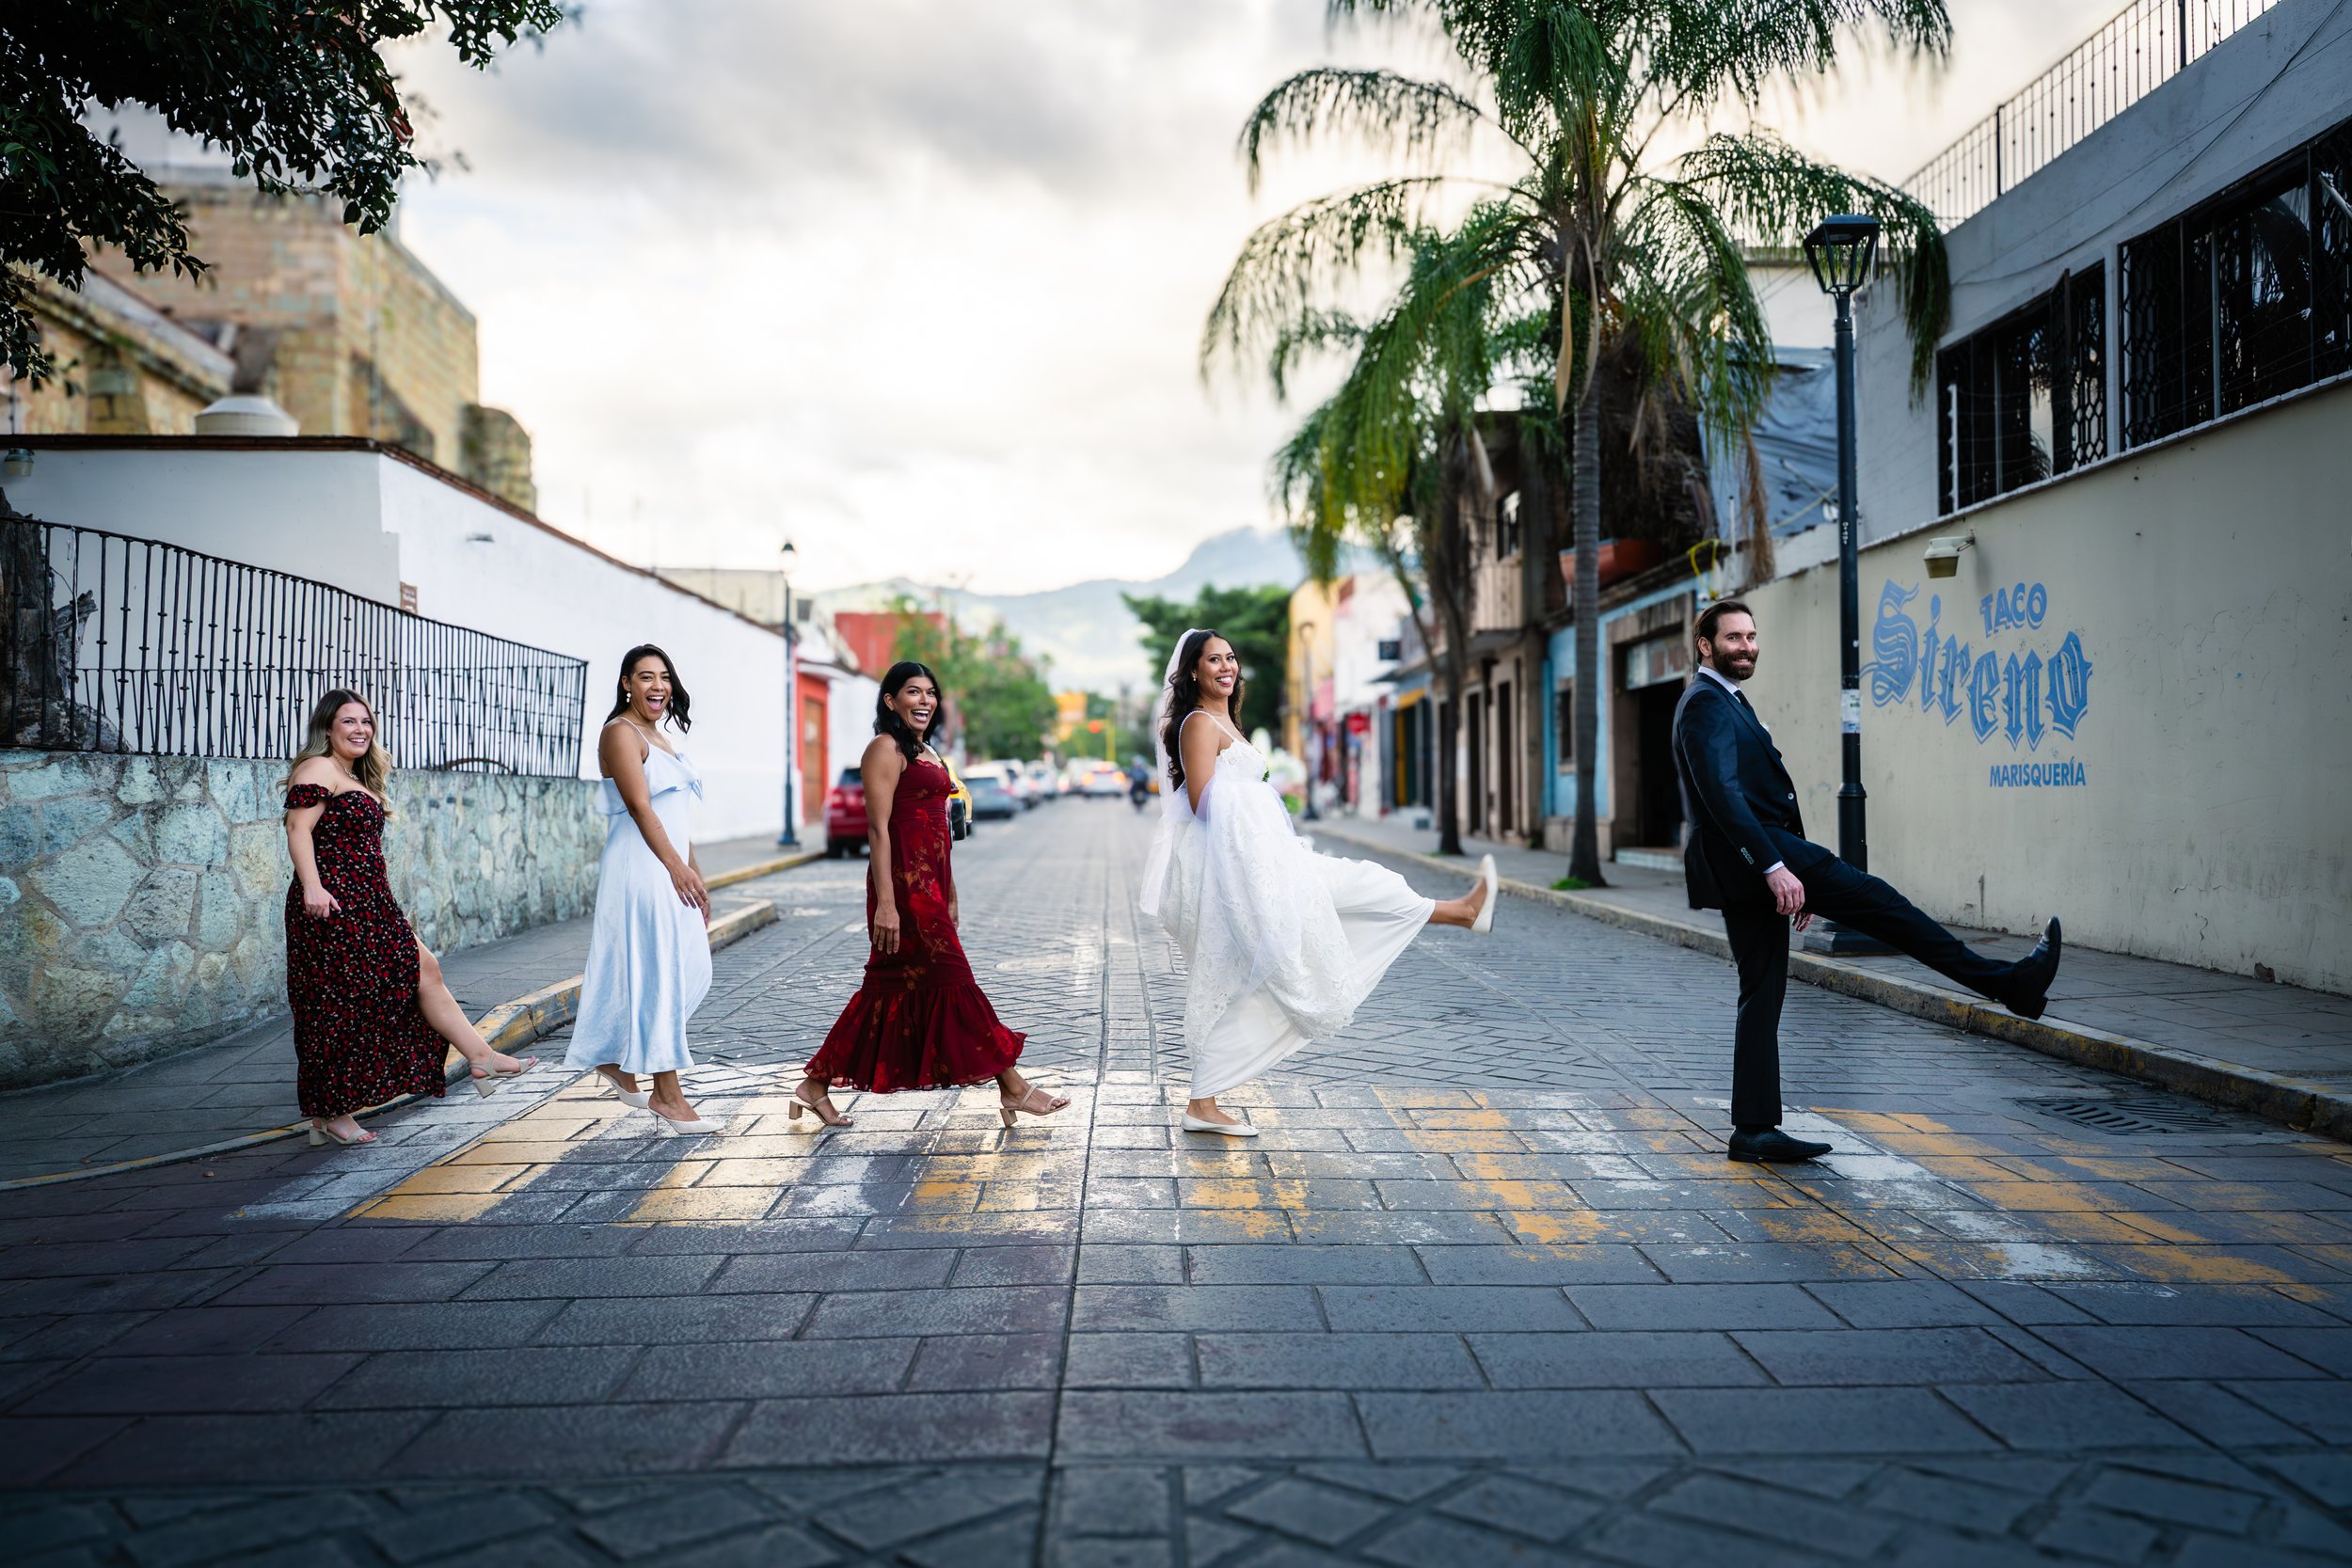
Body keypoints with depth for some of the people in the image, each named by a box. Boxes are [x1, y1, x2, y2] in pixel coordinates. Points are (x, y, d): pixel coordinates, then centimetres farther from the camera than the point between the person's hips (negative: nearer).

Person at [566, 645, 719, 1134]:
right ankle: (668, 1096, -3)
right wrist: (677, 866, -21)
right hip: (641, 869, -9)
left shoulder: (657, 738, 20)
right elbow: (640, 805, -17)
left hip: (669, 871, 9)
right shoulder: (621, 732, -7)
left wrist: (695, 873, 19)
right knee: (656, 975, -7)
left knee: (689, 974, 9)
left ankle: (615, 1059, 25)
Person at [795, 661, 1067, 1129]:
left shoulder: (927, 753, 20)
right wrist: (885, 903, -21)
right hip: (904, 882, -10)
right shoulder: (886, 749, -8)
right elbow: (879, 828, -15)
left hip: (929, 884, 10)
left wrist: (950, 895, 22)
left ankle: (815, 1086, 18)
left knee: (893, 987, 10)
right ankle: (1012, 1088, 2)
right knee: (952, 979, -4)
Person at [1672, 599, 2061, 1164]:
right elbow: (1723, 796, -21)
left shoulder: (1725, 704, 25)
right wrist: (1775, 867, -27)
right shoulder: (1706, 705, -9)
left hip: (1747, 870, 11)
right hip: (1749, 855, -11)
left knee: (1763, 995, 8)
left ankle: (1755, 1130, 9)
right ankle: (2008, 981, -4)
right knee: (1874, 900, -9)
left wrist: (1787, 874, 26)